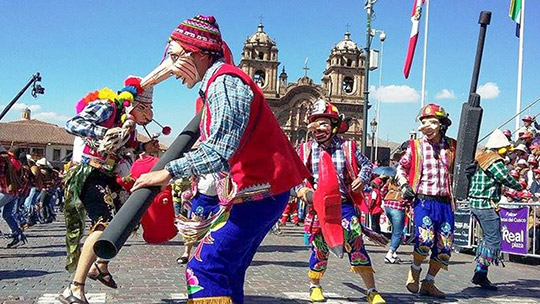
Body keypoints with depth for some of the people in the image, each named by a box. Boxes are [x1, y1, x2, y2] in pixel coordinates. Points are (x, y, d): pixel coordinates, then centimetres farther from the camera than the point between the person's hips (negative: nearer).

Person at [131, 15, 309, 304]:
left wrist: (170, 172, -25)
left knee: (204, 269, -14)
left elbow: (220, 151, -27)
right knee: (226, 272, 16)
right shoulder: (218, 82, 18)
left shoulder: (225, 82, -15)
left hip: (257, 191, -11)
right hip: (259, 189, 11)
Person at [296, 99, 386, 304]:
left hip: (345, 205, -1)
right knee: (320, 250, 7)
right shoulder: (306, 150, 3)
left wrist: (362, 179, -6)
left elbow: (366, 164, 13)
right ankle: (314, 287, 31)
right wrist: (300, 189, -8)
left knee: (357, 246, -5)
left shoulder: (347, 148, 1)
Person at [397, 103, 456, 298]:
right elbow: (402, 167, 17)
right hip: (423, 200, -3)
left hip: (445, 202, 3)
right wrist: (404, 185, 2)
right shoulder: (416, 146, 3)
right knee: (425, 240, -21)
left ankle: (428, 283, 23)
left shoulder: (452, 147, 6)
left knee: (445, 247, 4)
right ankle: (414, 271, 9)